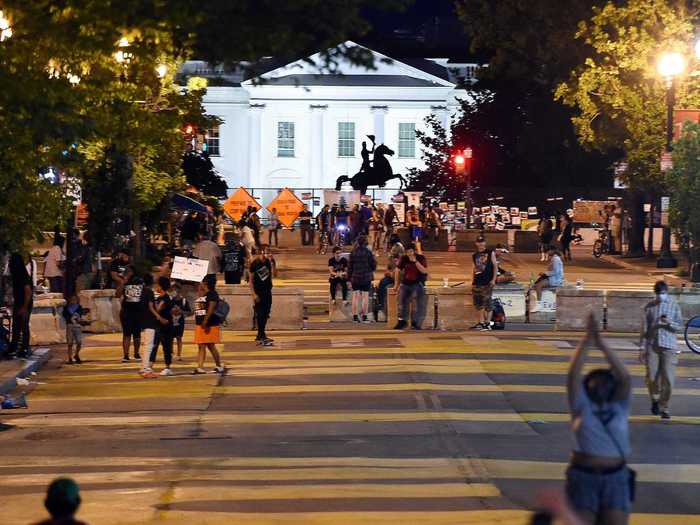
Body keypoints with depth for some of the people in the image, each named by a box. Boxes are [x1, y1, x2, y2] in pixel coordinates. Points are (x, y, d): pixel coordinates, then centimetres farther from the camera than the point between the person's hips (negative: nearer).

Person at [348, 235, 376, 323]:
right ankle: (364, 316, 2)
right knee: (365, 296, 3)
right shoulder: (368, 252, -8)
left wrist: (349, 277, 9)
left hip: (355, 277, 2)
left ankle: (355, 316, 5)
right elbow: (373, 264, -3)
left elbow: (350, 266, 2)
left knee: (355, 296, 7)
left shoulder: (353, 252, -1)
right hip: (366, 277, -2)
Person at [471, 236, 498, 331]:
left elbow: (495, 266, -2)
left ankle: (488, 323, -3)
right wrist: (473, 280, 14)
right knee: (478, 303, 4)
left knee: (487, 303, -7)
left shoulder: (490, 253, 1)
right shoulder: (474, 255, 14)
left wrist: (493, 279, -10)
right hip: (477, 282, 5)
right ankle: (480, 322, 11)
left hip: (487, 282, -5)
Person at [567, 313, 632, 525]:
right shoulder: (581, 406, 2)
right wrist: (587, 341, -18)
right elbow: (573, 375, -10)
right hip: (583, 477, -1)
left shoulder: (619, 406, 5)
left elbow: (625, 378, -10)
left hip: (616, 479, 1)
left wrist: (602, 344, -17)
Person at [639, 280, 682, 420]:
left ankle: (664, 408, 7)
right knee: (652, 377, -3)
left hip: (669, 346, -1)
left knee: (668, 379, -6)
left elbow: (680, 327, 6)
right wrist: (642, 348, 2)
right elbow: (644, 329, 8)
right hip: (652, 346, 1)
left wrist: (669, 323, -15)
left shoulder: (674, 306, 5)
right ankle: (655, 399, 25)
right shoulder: (649, 307, 7)